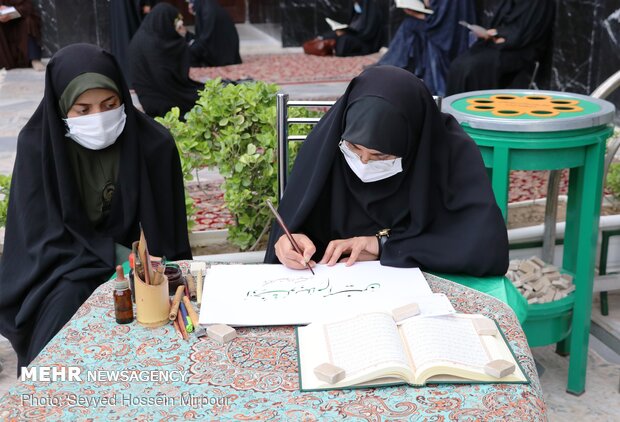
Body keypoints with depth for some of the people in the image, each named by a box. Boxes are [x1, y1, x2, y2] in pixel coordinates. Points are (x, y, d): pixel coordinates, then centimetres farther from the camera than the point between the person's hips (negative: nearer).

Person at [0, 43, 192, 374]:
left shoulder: (154, 143, -11)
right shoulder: (37, 145, -12)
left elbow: (165, 234, -4)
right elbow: (45, 237, -11)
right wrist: (117, 263, -21)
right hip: (65, 269, 0)